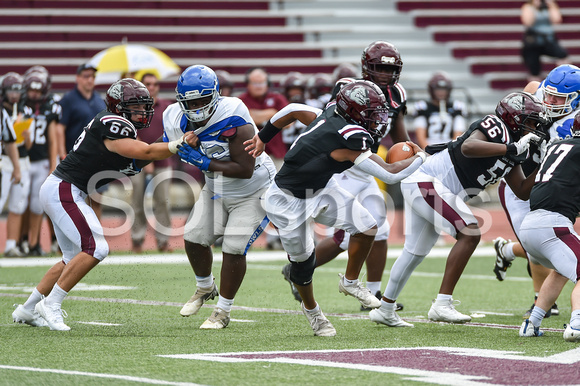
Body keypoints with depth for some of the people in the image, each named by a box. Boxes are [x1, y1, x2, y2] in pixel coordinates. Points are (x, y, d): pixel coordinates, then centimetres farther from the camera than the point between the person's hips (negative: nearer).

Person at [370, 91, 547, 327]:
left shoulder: (512, 151, 13)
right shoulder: (495, 127, -14)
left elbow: (522, 191, 16)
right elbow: (468, 147, -34)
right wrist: (511, 148, -32)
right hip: (426, 182, -10)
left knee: (415, 252, 19)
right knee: (470, 233, -19)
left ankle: (385, 309, 32)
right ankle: (442, 304, -20)